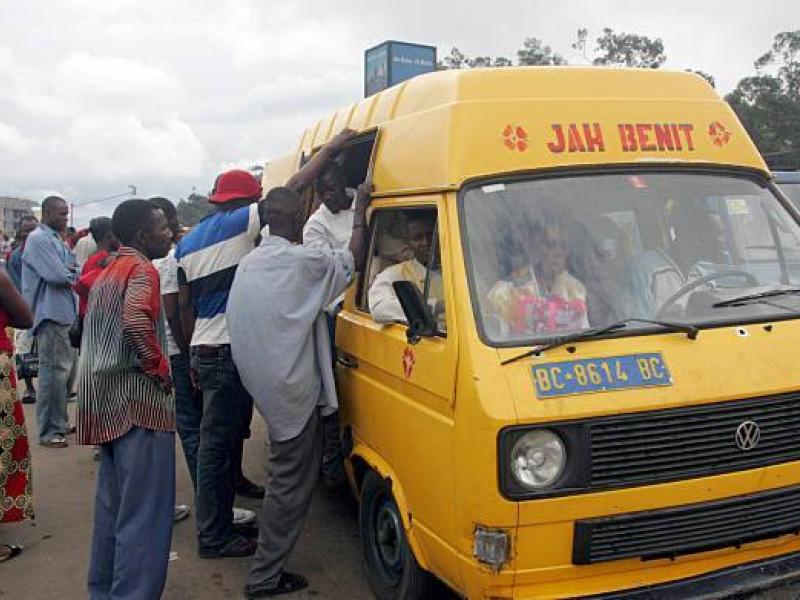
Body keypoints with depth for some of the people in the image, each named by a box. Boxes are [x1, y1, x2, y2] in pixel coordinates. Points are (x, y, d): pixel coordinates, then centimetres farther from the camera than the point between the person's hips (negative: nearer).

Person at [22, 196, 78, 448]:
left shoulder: (58, 240, 17)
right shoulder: (39, 239, -11)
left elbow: (76, 272, 12)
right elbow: (57, 276, -21)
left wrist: (66, 272, -9)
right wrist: (70, 274, 0)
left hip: (65, 312, 9)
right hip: (50, 314, -9)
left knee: (65, 368, 15)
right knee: (54, 371, -5)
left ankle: (59, 422, 27)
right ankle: (49, 431, 2)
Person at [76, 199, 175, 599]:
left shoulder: (109, 271, 18)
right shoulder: (141, 269, -11)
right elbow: (136, 321, -31)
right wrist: (161, 370, -17)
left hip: (105, 395, 10)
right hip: (136, 396, -10)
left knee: (113, 502, 19)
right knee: (143, 511, -6)